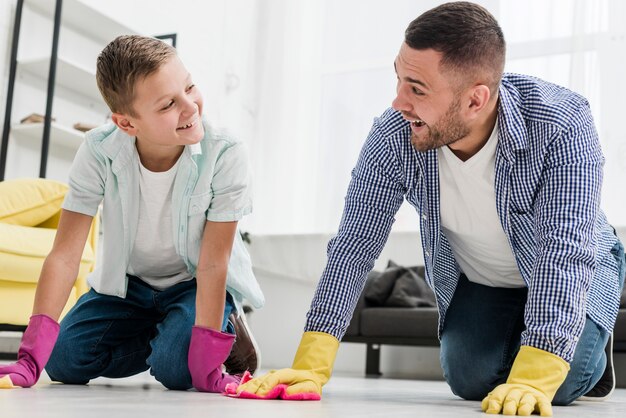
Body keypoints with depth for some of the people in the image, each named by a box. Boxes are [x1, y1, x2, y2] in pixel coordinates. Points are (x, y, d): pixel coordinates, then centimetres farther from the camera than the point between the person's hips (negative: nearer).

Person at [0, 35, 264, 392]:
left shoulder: (225, 154, -30)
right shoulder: (99, 151, -23)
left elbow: (212, 265, -27)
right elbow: (65, 255, -25)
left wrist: (206, 364, -32)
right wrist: (31, 358, -33)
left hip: (196, 285, -3)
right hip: (127, 282, 3)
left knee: (175, 368, -27)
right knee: (64, 361, -11)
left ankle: (224, 326, 6)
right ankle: (159, 334, 11)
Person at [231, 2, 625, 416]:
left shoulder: (562, 125, -36)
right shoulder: (393, 136, -29)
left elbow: (565, 254, -42)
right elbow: (356, 243, -26)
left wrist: (533, 381, -53)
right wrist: (311, 367, -34)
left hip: (571, 274, -2)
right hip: (476, 281, 3)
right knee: (472, 381, -12)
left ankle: (592, 354, 17)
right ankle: (509, 344, 23)